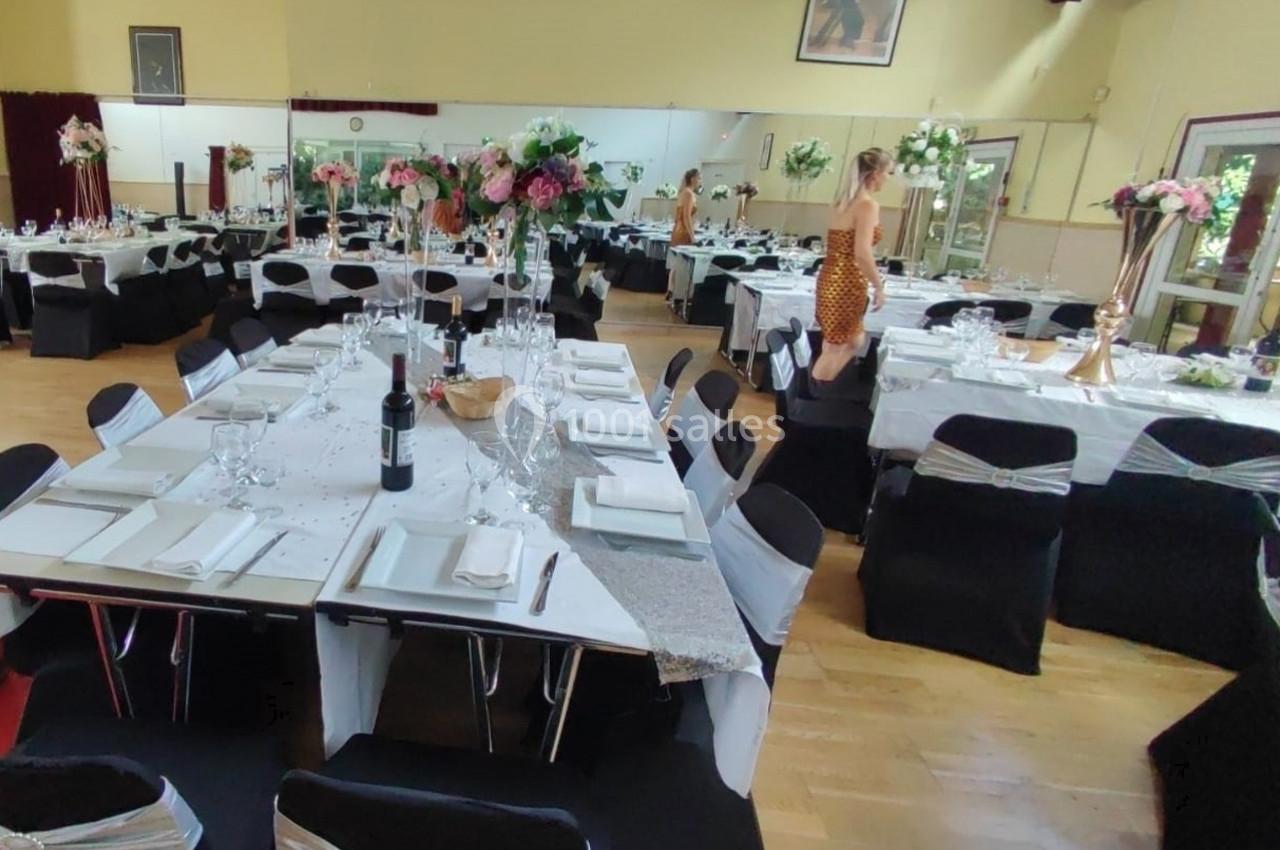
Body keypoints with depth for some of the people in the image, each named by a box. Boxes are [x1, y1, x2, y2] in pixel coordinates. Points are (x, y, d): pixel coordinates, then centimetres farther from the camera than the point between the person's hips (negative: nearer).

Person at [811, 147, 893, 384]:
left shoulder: (843, 202, 12)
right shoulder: (868, 205, -14)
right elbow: (862, 254, -23)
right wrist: (879, 287, -13)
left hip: (832, 278, 9)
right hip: (846, 283, -9)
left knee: (855, 340, 22)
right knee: (835, 348, 2)